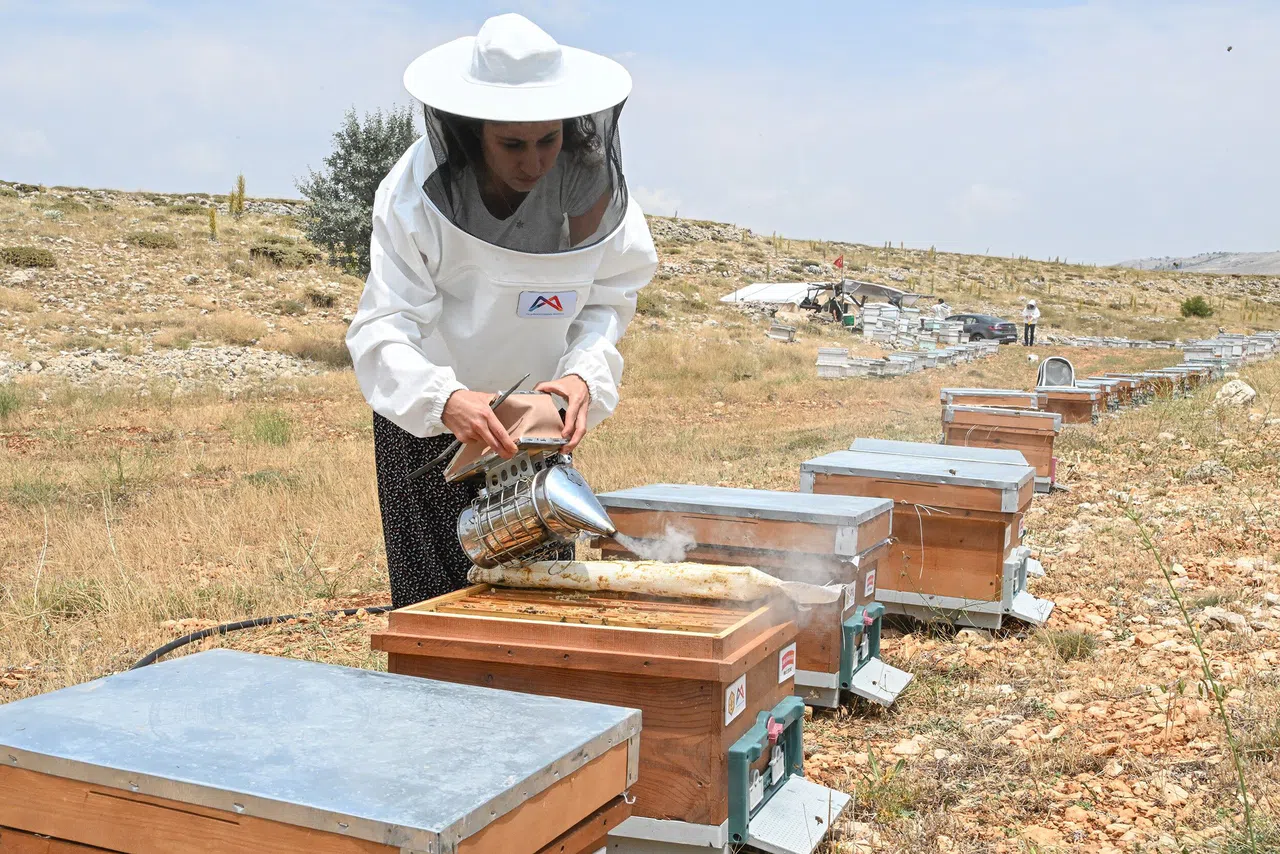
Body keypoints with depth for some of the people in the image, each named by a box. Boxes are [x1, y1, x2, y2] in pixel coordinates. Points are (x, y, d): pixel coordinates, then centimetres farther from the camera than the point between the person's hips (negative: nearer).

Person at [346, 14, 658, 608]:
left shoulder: (589, 181, -17)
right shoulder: (418, 191, -25)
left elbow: (608, 300, -7)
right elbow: (382, 330, -29)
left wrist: (584, 375, -27)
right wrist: (445, 400, -48)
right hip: (427, 424, -2)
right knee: (435, 599, -1)